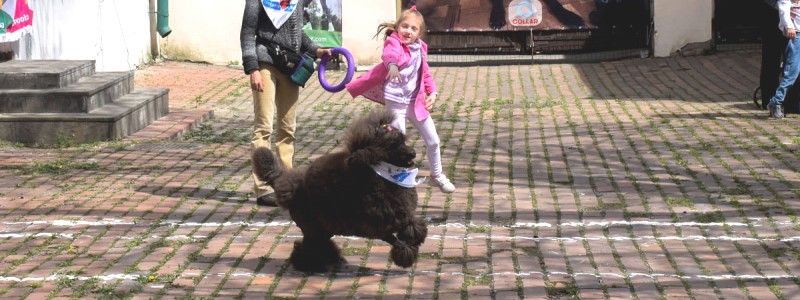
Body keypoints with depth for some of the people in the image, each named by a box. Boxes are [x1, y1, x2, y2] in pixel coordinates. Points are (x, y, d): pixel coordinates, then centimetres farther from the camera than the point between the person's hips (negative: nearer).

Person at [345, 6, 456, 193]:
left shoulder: (420, 48, 6)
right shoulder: (394, 42, -15)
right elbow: (390, 54, -40)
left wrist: (432, 92, 2)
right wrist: (392, 64, -62)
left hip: (416, 102, 6)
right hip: (395, 102, -6)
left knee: (433, 141, 13)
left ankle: (437, 176, 34)